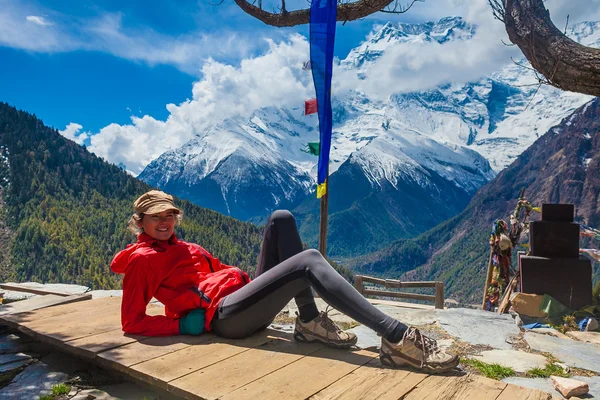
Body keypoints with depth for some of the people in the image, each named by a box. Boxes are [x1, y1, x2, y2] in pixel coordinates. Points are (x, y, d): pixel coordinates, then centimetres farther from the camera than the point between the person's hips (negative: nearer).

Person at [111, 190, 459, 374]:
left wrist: (251, 281, 8)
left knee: (282, 219, -3)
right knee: (309, 261, -25)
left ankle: (310, 322, -9)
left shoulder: (182, 247, 26)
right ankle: (397, 338, -32)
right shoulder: (142, 259, 2)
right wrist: (182, 325, -12)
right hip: (224, 315, -9)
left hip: (243, 298, 9)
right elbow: (132, 322, -2)